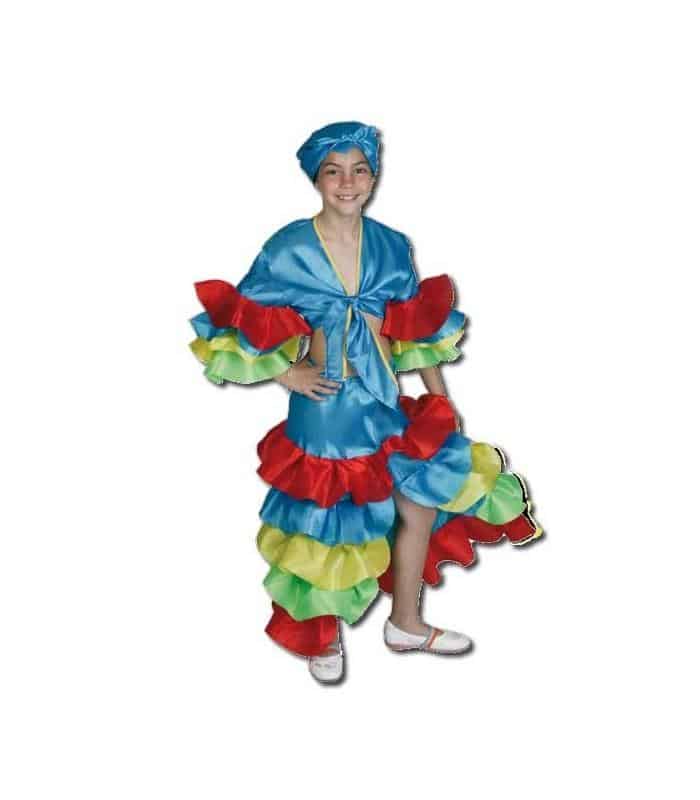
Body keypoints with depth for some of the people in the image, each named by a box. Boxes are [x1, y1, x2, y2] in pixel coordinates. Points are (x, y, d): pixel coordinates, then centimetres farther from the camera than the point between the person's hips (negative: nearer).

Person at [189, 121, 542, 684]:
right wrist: (288, 375, -11)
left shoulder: (392, 246, 2)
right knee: (328, 524, 8)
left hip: (387, 403, 4)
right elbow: (245, 328, -5)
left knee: (422, 507, 11)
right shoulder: (289, 249, -10)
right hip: (326, 407, -4)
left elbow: (422, 329, 8)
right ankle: (324, 633, 36)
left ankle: (406, 625, 34)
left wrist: (441, 399, 7)